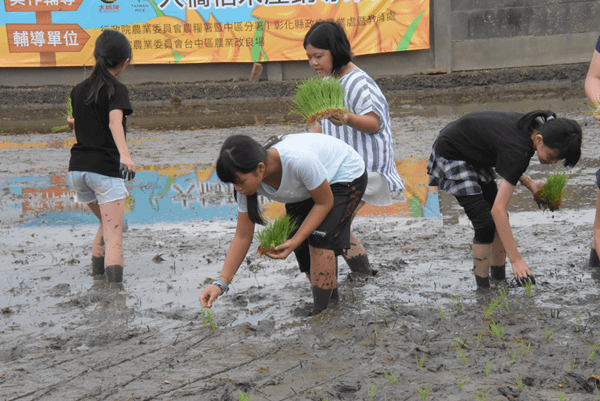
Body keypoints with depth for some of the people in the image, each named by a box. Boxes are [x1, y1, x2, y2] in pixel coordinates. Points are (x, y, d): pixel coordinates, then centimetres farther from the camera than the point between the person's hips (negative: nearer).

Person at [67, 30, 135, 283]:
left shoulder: (78, 90, 14)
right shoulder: (116, 90, -5)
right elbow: (115, 122, -25)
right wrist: (125, 155, -40)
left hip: (77, 168, 6)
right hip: (106, 169, -6)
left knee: (107, 223, 27)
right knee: (114, 234, -9)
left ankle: (97, 269, 28)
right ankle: (114, 280, -25)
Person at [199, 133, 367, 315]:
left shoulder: (299, 159, -44)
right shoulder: (249, 179, -23)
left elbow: (325, 203, -27)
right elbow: (242, 236, -15)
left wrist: (295, 241, -34)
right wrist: (221, 283, -23)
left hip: (346, 176, -6)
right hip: (307, 187, 6)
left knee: (319, 237, -22)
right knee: (302, 249, -5)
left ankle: (320, 315, -13)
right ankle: (333, 300, 15)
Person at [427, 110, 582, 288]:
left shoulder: (533, 126, -12)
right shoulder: (519, 150, -36)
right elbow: (498, 209, -39)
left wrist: (528, 182, -3)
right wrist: (516, 259, -39)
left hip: (473, 156, 9)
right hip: (450, 155, -9)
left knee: (498, 220, 9)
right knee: (485, 223, -14)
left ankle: (500, 278, 21)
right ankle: (483, 290, -2)